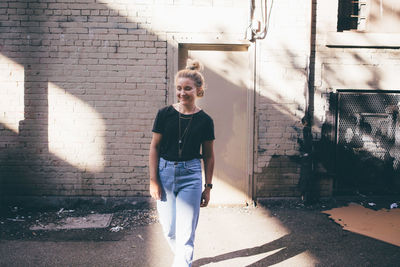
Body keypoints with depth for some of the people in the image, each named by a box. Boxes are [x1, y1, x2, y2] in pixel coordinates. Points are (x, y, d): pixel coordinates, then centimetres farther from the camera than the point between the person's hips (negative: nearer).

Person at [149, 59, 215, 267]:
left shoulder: (204, 121, -2)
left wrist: (208, 186, 6)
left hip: (191, 175, -1)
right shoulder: (165, 114, -2)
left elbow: (208, 156, 5)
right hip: (165, 173, 2)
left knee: (185, 233, -2)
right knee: (169, 229, 12)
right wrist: (153, 180, -3)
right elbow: (154, 148, 1)